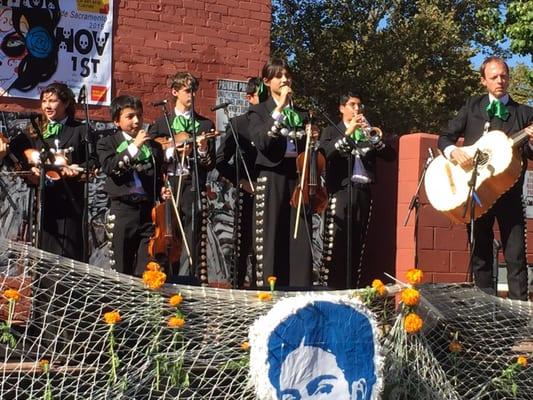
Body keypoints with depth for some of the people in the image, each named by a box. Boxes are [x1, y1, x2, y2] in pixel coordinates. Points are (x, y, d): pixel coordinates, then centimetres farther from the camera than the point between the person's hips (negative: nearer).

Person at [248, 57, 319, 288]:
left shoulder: (301, 113, 17)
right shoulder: (259, 111, 5)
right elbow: (261, 141, -15)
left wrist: (312, 137, 3)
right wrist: (279, 109, -17)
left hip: (298, 176, 4)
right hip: (272, 178, -4)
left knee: (301, 238, 0)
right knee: (271, 238, -3)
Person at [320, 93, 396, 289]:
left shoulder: (368, 132, 20)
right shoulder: (331, 131, 11)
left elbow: (390, 155, 9)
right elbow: (325, 153, -10)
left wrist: (373, 136, -6)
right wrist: (347, 133, -14)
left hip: (363, 191, 4)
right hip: (341, 190, -4)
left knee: (357, 242, 3)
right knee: (335, 241, -11)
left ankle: (351, 286, 7)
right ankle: (330, 285, -9)